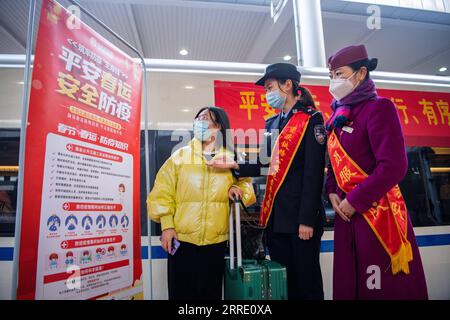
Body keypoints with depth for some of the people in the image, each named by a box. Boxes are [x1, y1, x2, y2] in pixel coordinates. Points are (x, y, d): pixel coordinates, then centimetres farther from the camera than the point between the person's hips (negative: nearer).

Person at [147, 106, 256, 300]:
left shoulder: (231, 159, 5)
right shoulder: (180, 156, 1)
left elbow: (245, 182, 15)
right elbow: (163, 192, -1)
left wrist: (237, 188, -8)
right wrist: (166, 225, -9)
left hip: (216, 241, 1)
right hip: (181, 239, -1)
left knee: (211, 292, 15)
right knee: (181, 292, 8)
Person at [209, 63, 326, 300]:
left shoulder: (311, 118, -5)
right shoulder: (271, 123, 15)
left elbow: (314, 173, -12)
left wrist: (307, 219, -15)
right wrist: (235, 165, -1)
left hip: (300, 216, -6)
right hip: (275, 216, 6)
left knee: (306, 279, 7)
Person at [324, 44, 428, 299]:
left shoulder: (378, 108, -10)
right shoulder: (339, 114, 12)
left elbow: (393, 166, -18)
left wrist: (355, 201, -15)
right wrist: (333, 192, 0)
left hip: (377, 212, -7)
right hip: (348, 211, 7)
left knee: (385, 286, 6)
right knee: (348, 283, 15)